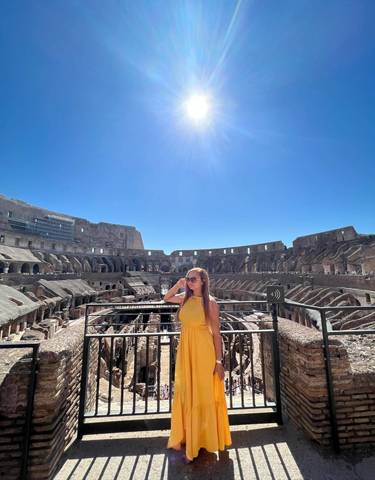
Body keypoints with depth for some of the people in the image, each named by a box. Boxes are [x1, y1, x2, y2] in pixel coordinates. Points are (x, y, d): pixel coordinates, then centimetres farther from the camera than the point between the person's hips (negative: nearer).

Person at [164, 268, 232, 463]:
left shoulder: (210, 302, -13)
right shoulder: (185, 298, -1)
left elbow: (216, 333, -9)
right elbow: (166, 298, 17)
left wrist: (219, 361, -9)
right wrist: (178, 285, 0)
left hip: (204, 352, -5)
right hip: (185, 351, 5)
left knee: (204, 395, 12)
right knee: (186, 395, 18)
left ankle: (204, 439, 36)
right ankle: (188, 440, 40)